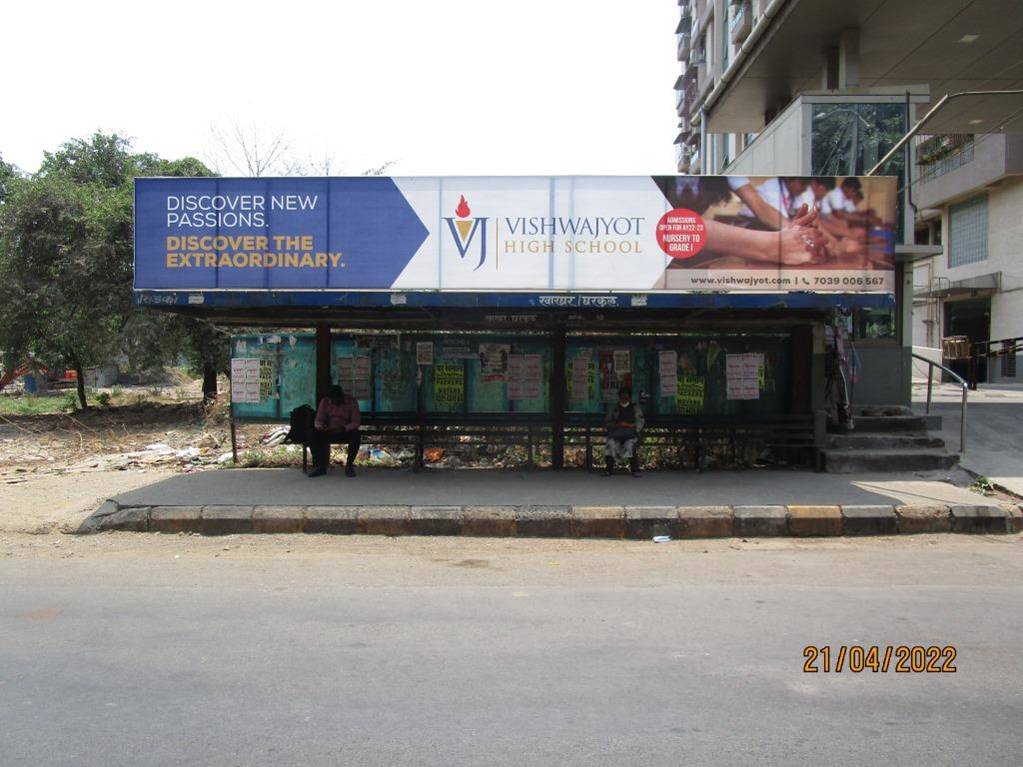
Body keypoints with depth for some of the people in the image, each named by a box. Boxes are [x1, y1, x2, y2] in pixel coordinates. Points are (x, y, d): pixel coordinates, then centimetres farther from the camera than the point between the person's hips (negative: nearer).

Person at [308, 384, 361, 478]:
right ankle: (320, 466, -14)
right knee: (313, 435, -26)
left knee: (355, 435, -35)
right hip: (329, 432, 2)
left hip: (346, 432, -2)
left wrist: (344, 428, -33)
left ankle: (349, 465, -16)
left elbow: (356, 422, -14)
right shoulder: (325, 401, -3)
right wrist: (321, 426, -30)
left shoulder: (352, 401, -9)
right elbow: (318, 420, -5)